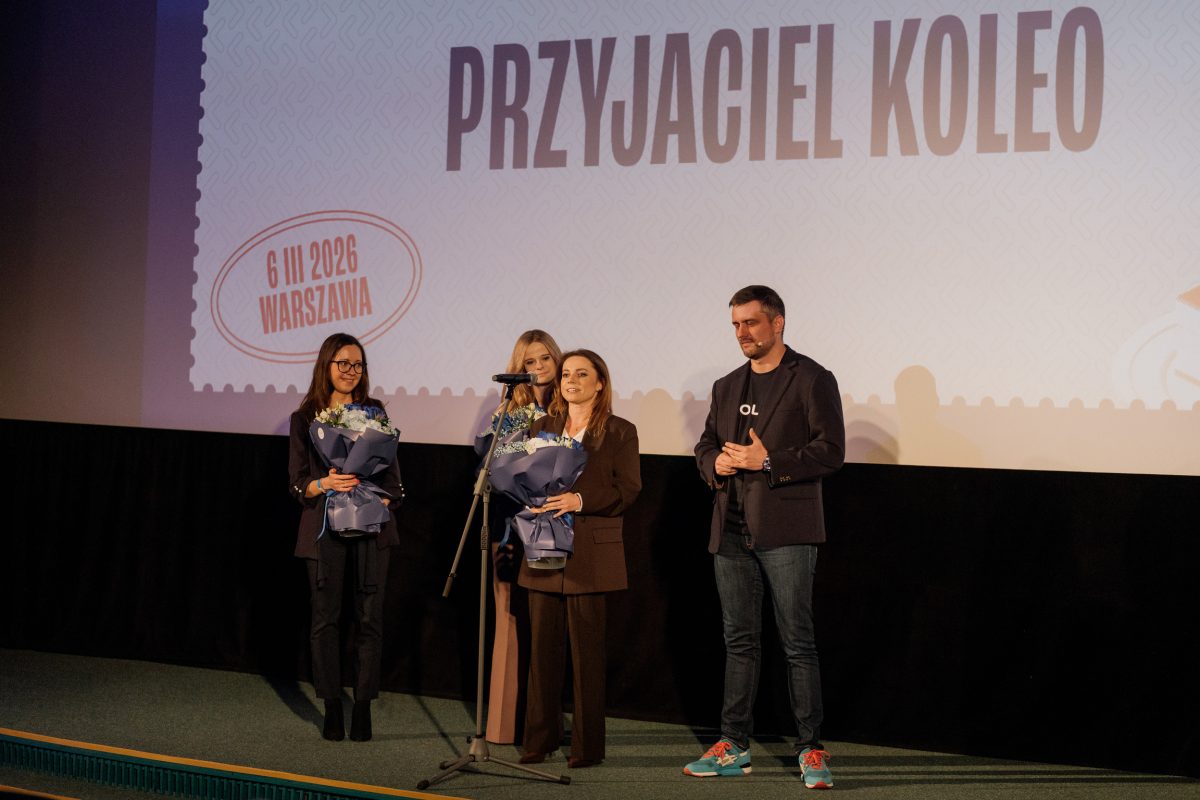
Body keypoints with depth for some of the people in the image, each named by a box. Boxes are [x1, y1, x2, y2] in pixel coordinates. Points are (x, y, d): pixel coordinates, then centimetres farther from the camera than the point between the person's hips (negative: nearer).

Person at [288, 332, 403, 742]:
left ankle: (363, 707, 5)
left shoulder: (375, 412, 9)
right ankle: (332, 707, 8)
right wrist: (326, 484, -17)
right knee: (325, 617, 0)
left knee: (370, 617, -2)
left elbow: (391, 473, 8)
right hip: (324, 528, -1)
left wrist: (381, 502, -10)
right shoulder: (305, 418, 6)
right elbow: (298, 484, 3)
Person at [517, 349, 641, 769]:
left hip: (589, 553, -4)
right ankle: (540, 738, 12)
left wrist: (579, 500, -18)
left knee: (586, 651, -1)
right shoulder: (541, 428, 15)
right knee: (543, 647, 4)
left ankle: (587, 745, 7)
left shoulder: (619, 431, 2)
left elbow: (628, 488, -6)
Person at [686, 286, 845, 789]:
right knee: (739, 641, 10)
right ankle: (733, 746, 16)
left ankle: (811, 751, 0)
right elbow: (705, 446, 23)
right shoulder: (727, 387, 17)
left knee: (798, 643, -5)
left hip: (786, 530, -6)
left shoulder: (812, 380, -3)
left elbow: (830, 451, -10)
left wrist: (768, 461, -18)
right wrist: (715, 463, 0)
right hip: (732, 531, 6)